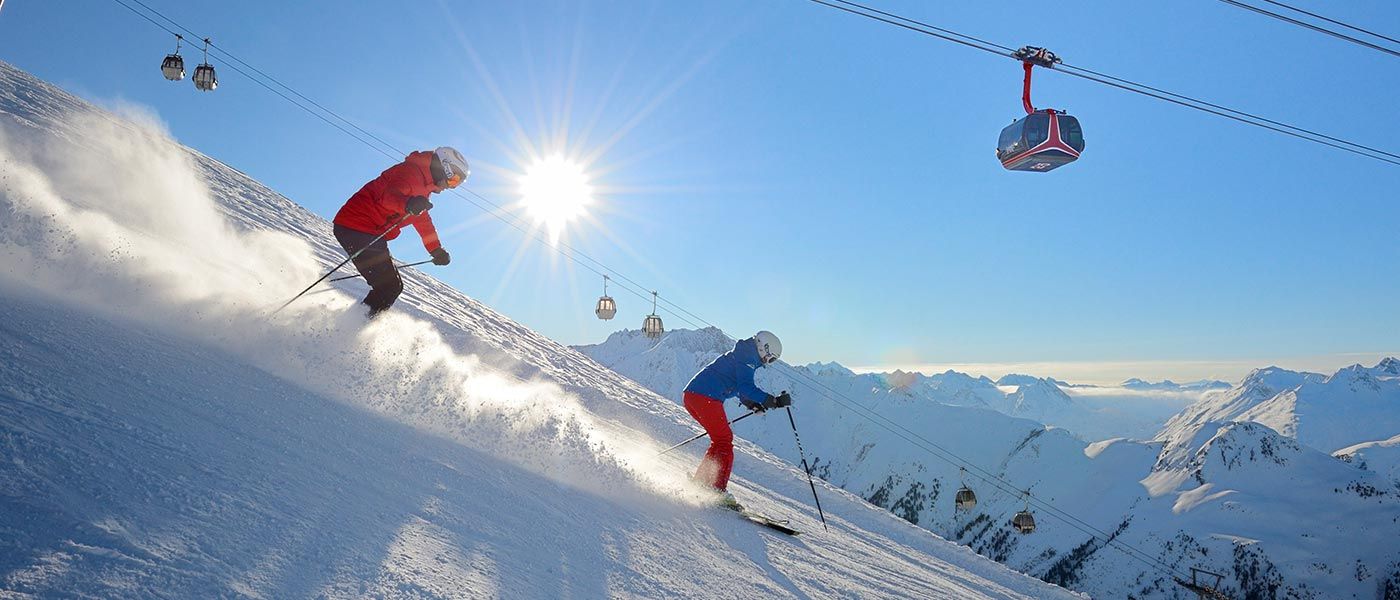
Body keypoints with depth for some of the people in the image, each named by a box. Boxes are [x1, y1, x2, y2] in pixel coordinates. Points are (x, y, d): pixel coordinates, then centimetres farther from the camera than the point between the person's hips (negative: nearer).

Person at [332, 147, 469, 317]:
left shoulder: (422, 184, 22)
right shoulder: (411, 171, -11)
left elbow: (423, 221, 34)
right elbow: (389, 195, -32)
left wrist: (437, 251, 35)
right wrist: (407, 204, -53)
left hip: (372, 234, 10)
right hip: (356, 228, -10)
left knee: (393, 285, 14)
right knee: (389, 285, -14)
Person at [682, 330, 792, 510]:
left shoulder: (740, 354, 26)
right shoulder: (748, 357, -5)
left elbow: (741, 389, 34)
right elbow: (746, 387, -18)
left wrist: (753, 404, 18)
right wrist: (773, 401, -21)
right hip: (706, 398, -10)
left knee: (720, 440, 17)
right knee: (724, 441, -8)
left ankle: (700, 483, 18)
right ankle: (718, 491, -14)